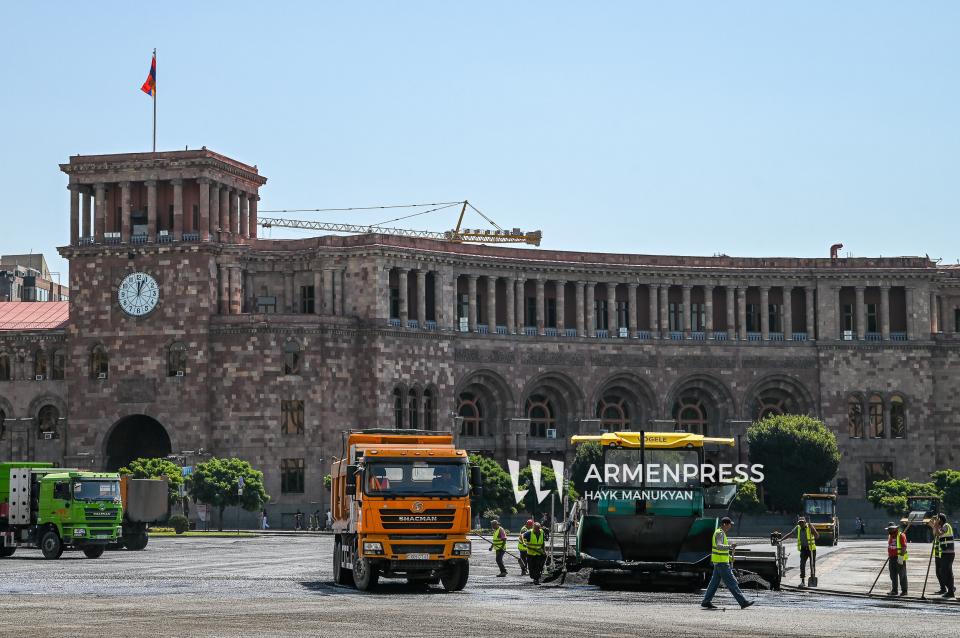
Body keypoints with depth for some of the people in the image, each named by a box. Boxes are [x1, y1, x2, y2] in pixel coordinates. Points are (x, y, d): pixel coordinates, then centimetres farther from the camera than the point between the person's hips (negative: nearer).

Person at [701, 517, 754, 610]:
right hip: (721, 562, -10)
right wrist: (730, 546, -43)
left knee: (714, 582, 12)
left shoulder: (721, 533, 17)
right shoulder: (719, 533, -15)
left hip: (719, 562, 10)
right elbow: (719, 546, -30)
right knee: (731, 582, -9)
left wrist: (729, 556, 18)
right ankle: (743, 602, -9)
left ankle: (706, 602, 13)